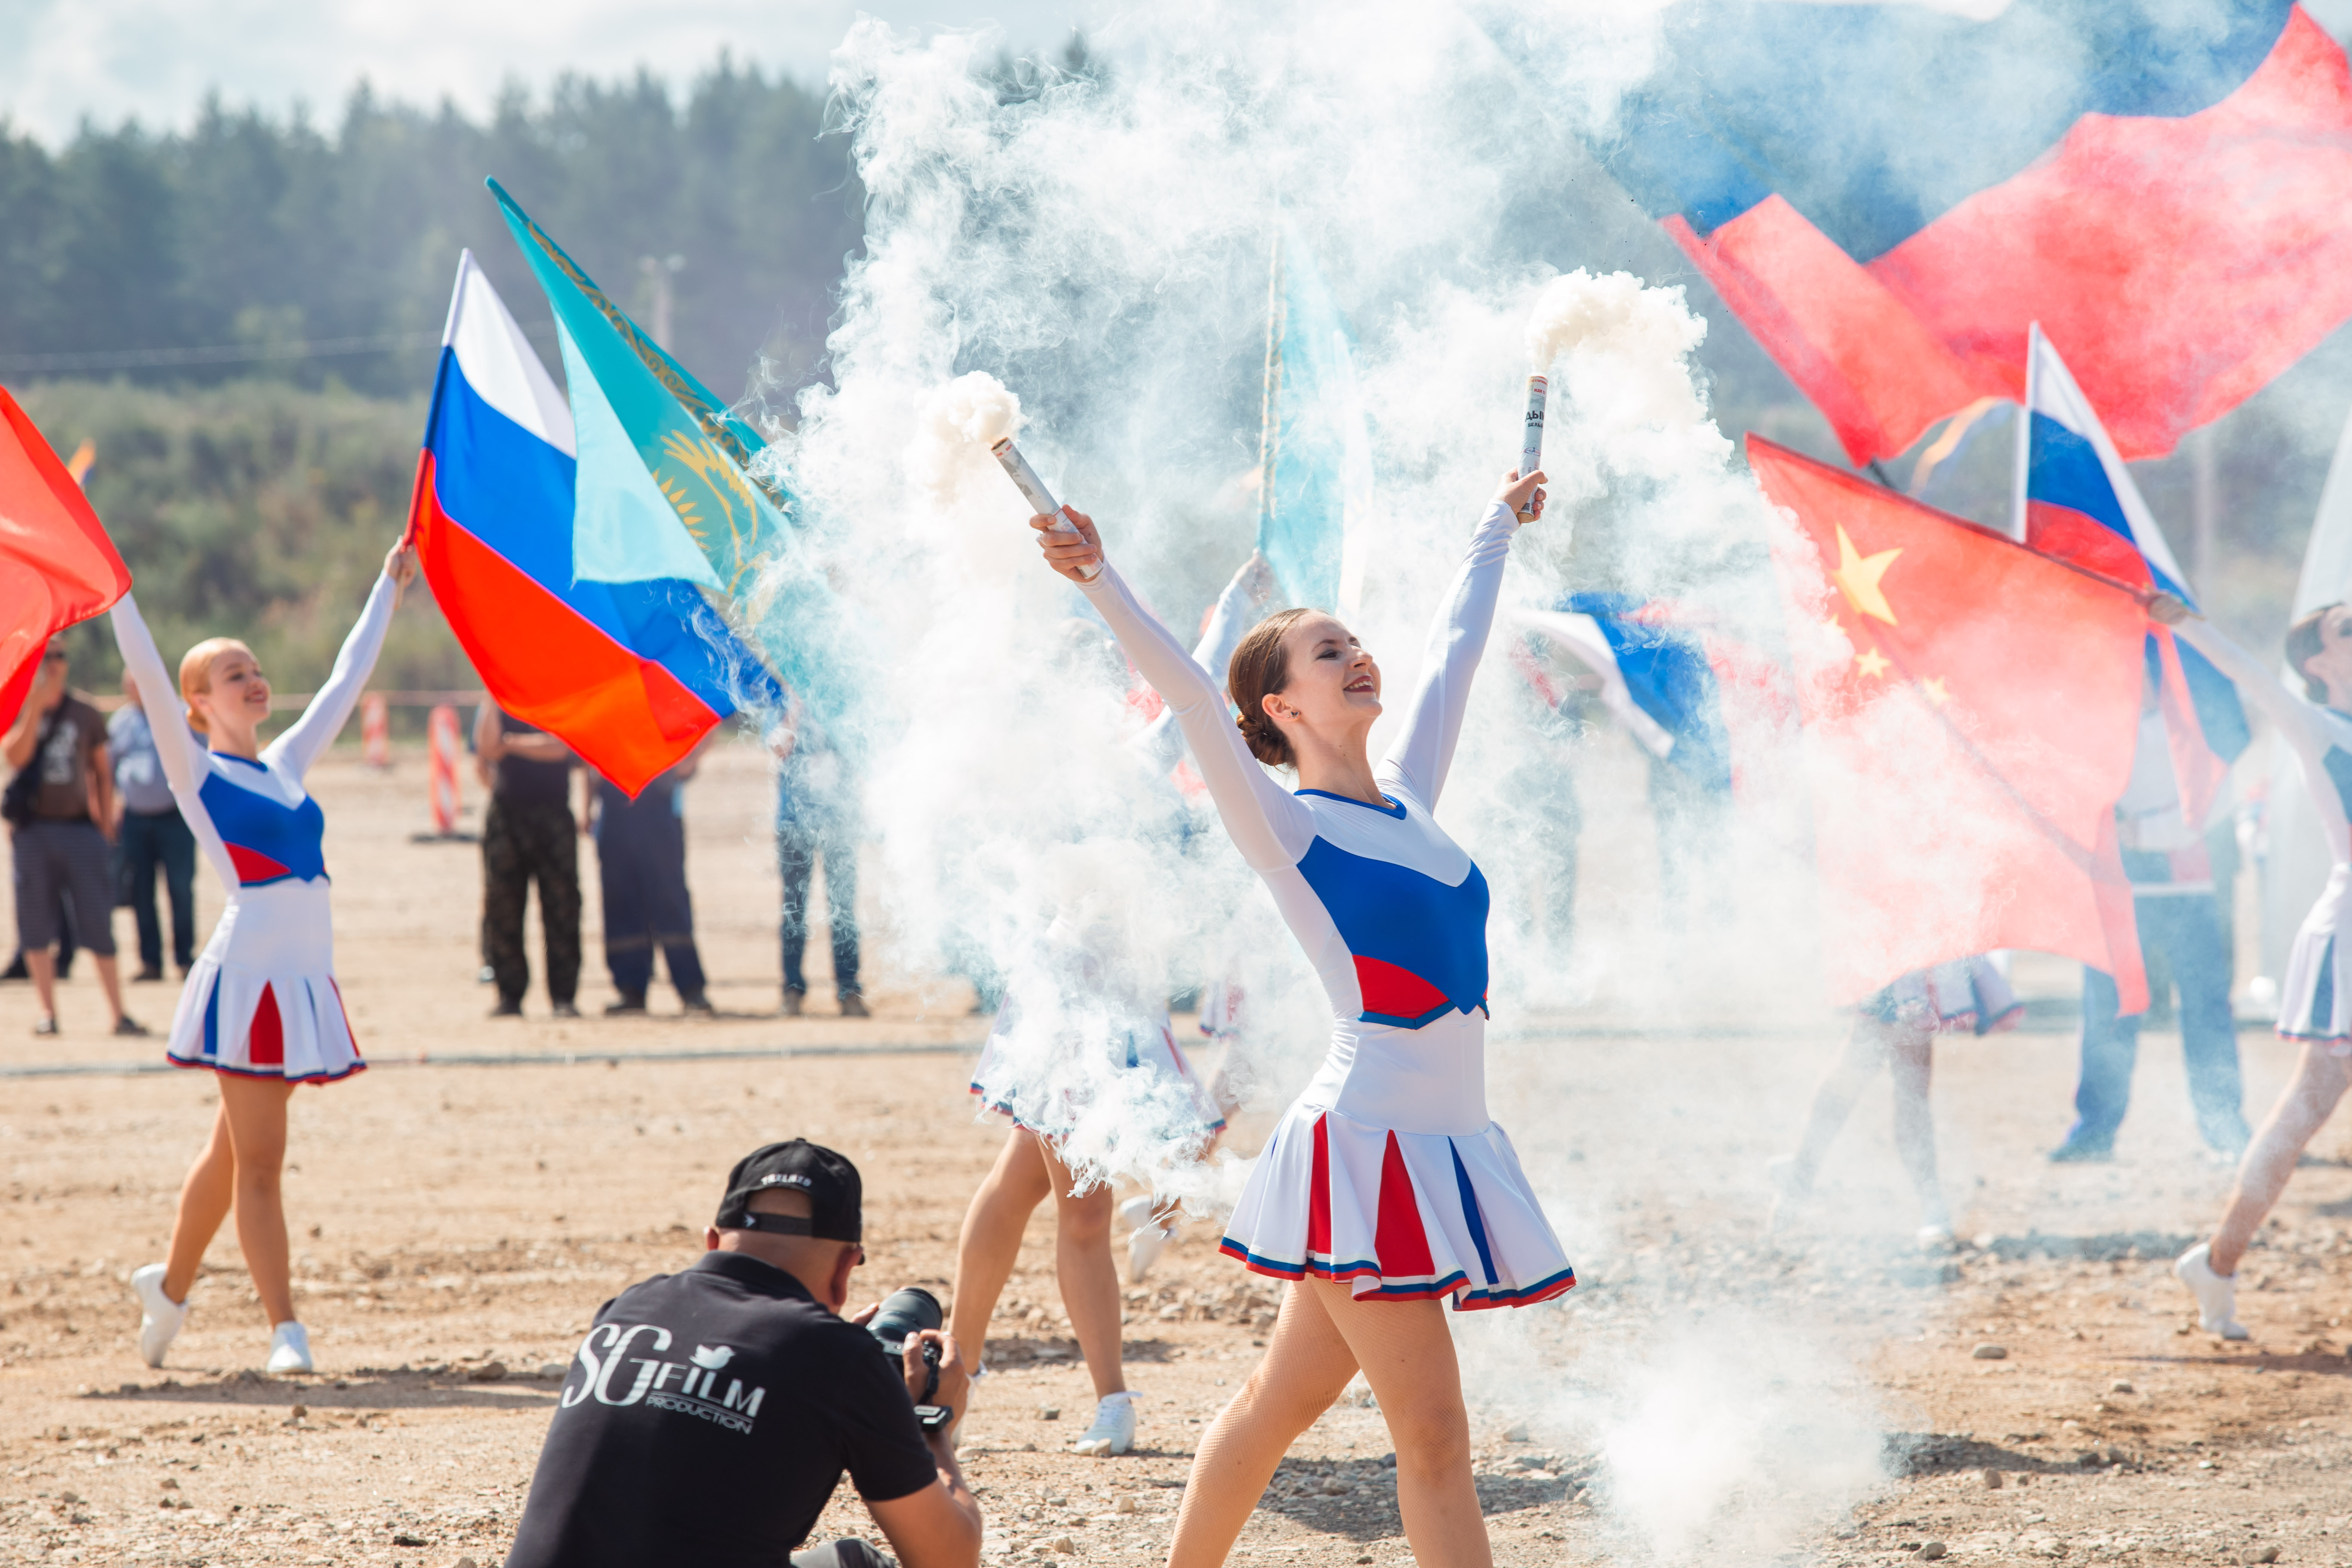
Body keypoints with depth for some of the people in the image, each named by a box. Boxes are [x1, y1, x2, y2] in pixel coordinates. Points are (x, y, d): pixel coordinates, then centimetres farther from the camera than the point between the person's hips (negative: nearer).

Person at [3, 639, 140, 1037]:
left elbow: (102, 772, 14)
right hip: (32, 829, 0)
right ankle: (47, 1011, 9)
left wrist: (106, 824, 7)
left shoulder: (85, 715, 7)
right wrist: (36, 705, -21)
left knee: (98, 923, -3)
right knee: (36, 926, 2)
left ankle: (119, 1014, -1)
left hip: (79, 827, 0)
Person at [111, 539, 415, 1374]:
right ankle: (285, 1329, -7)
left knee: (235, 1150, 17)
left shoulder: (285, 764, 16)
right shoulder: (196, 770, -2)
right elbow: (148, 677, -13)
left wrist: (389, 587, 28)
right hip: (249, 973, -7)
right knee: (257, 1159, -6)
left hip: (305, 976, 7)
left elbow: (346, 679, 23)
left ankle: (171, 1282, 32)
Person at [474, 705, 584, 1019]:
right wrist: (493, 700, -6)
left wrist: (511, 744, -8)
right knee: (502, 910, 0)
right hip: (506, 814, 2)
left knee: (561, 907, -5)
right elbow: (485, 752, -5)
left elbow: (558, 747, -13)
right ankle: (510, 996, 7)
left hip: (553, 815, -2)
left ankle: (563, 996, -1)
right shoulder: (494, 709, 9)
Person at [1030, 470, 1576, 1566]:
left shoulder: (1408, 799, 13)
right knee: (1433, 1436, -8)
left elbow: (1454, 650, 26)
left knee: (1278, 1405, 17)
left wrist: (1499, 530, 40)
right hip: (1363, 1146, -7)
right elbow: (1188, 695, -20)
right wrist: (1100, 584, -33)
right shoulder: (1285, 827, -6)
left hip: (1448, 1144, 7)